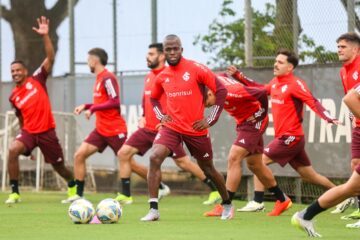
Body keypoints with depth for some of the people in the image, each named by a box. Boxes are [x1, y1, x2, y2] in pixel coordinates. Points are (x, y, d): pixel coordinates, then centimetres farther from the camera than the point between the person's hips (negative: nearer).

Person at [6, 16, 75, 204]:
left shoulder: (37, 80, -3)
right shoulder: (13, 97, 6)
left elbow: (50, 58, -12)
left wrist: (45, 36, -22)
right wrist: (26, 139, 19)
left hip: (47, 131, -2)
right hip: (29, 131, 2)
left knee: (59, 166, 10)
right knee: (13, 150, -27)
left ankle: (72, 186, 44)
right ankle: (14, 192, -21)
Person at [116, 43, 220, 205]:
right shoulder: (148, 77, 14)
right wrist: (144, 117, 13)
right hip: (147, 129, 8)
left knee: (182, 162, -2)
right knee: (123, 153, -4)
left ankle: (215, 190, 11)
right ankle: (125, 196, 2)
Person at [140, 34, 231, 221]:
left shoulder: (196, 69, -10)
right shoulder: (162, 77, 3)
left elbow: (221, 90, -7)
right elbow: (154, 98, 23)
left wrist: (211, 119, -8)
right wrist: (160, 116, 5)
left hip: (196, 129, -2)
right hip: (171, 127, 2)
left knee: (208, 170, 12)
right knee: (154, 158, -22)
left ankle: (227, 204, 39)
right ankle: (153, 210, -21)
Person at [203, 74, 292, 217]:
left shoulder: (230, 92, -33)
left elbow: (262, 94, -29)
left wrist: (260, 115, -17)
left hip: (253, 122, -10)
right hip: (243, 122, 10)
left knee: (233, 159, -18)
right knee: (254, 164, 18)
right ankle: (282, 200, 32)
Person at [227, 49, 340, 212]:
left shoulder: (295, 84, -14)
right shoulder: (275, 82, 10)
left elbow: (313, 102, -23)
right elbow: (261, 89, 29)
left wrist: (328, 118, -38)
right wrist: (238, 76, 27)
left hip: (290, 137, -8)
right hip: (285, 137, 8)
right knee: (311, 177, 13)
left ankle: (257, 202, -5)